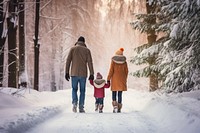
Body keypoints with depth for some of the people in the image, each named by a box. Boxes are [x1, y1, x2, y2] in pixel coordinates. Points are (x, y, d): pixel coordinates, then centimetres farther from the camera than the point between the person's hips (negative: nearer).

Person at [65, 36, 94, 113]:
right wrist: (91, 74, -3)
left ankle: (75, 102, -13)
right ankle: (81, 107, 1)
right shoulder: (87, 50, 5)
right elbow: (90, 62, -2)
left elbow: (68, 61, 0)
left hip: (74, 73, 0)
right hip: (83, 74, 0)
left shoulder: (73, 49, 5)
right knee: (82, 91, 8)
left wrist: (67, 72, 2)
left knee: (74, 89, 11)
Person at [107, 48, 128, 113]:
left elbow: (111, 71, -7)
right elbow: (126, 71, 5)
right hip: (122, 80, 2)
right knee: (120, 94, 4)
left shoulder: (113, 61, -5)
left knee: (114, 93, 9)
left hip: (114, 79, -2)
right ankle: (119, 108, 2)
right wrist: (125, 79, 16)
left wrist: (108, 79, -1)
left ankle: (115, 106, -10)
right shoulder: (124, 62, 1)